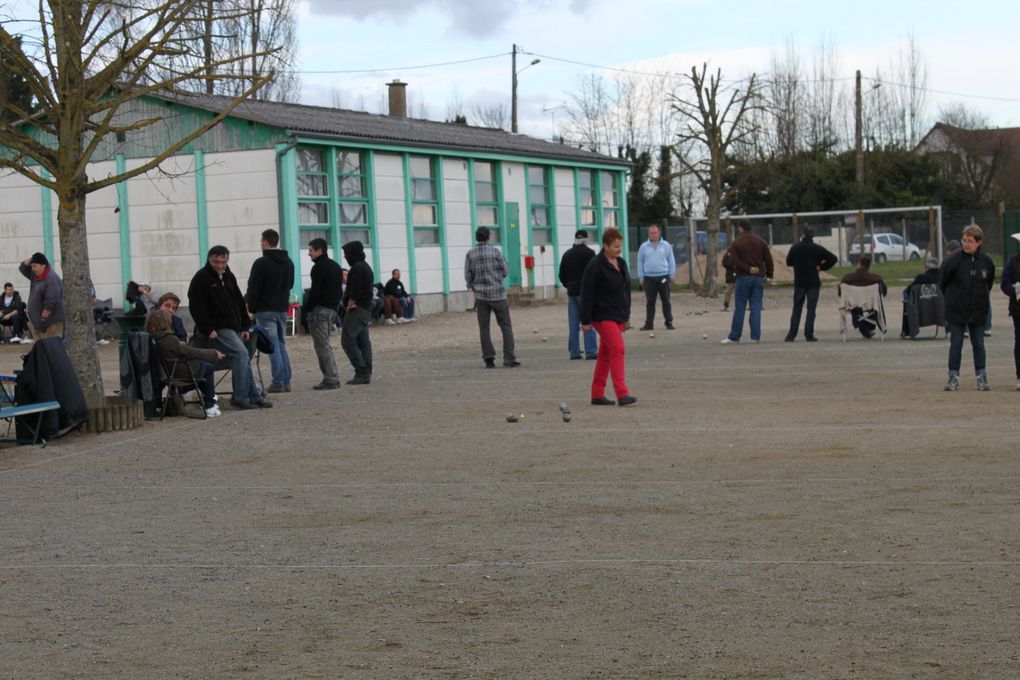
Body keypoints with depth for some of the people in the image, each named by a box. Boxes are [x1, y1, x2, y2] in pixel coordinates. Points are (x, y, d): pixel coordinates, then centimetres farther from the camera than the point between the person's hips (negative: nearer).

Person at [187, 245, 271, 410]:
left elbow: (239, 302, 20)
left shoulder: (229, 276, 15)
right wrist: (208, 330, -18)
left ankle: (254, 397, 9)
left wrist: (245, 326, 13)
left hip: (234, 327, 8)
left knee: (243, 359, 5)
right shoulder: (200, 279, -8)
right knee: (241, 353, -20)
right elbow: (196, 307, -13)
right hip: (218, 328, -8)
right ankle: (240, 397, -16)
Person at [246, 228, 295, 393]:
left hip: (265, 310, -7)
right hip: (282, 309, 7)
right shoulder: (288, 262, 11)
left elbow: (253, 289, -13)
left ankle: (278, 382, -6)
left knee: (272, 346, -5)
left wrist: (250, 308, -5)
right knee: (281, 344, 13)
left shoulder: (261, 263, -13)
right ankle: (286, 381, 11)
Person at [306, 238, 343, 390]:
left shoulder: (318, 268, -13)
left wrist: (307, 307, -8)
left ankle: (330, 379, -9)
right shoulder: (335, 266, 16)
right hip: (332, 308, 9)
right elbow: (338, 290, 19)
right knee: (325, 344, 16)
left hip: (320, 309, -9)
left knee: (322, 345, -6)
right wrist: (334, 305, 17)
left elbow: (315, 292, -18)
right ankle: (332, 377, 15)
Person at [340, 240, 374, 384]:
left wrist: (350, 304, -12)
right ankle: (366, 374, 7)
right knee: (363, 342, 9)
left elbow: (355, 289, -23)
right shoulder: (366, 267, 18)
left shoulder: (357, 268, -14)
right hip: (366, 309, 10)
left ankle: (361, 372, -15)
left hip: (357, 309, -10)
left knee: (347, 340, -10)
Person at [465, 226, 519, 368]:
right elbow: (506, 271, -1)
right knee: (506, 326, 5)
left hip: (481, 296, 2)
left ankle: (488, 358, 1)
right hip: (497, 294, -2)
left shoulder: (470, 254, -3)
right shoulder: (495, 252, -8)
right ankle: (509, 359, 0)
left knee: (484, 328, 8)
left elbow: (468, 276, 0)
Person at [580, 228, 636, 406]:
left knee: (605, 354, 9)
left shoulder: (621, 263, 12)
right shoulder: (596, 265, -13)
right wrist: (586, 321, -14)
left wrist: (627, 317, 20)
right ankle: (622, 394, -21)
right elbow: (587, 294, -13)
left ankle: (597, 395, 13)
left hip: (617, 316, 8)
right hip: (603, 316, -8)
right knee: (618, 349, -17)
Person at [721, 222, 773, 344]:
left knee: (739, 308, 2)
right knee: (756, 307, 3)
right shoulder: (760, 241, 7)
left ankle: (734, 336, 4)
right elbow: (769, 259, 4)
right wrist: (769, 274, 9)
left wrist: (748, 269, -11)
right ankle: (755, 336, -2)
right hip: (759, 278, 3)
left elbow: (734, 260, -13)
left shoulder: (736, 243, -2)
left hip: (744, 278, -3)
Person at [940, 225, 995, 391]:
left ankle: (981, 376, 14)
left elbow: (989, 281, 15)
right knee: (956, 344, 2)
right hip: (956, 310, -2)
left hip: (978, 311, 2)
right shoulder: (954, 260, -11)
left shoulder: (986, 262, -2)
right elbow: (942, 281, 2)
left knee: (979, 344, 8)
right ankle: (953, 377, 7)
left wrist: (982, 298, 13)